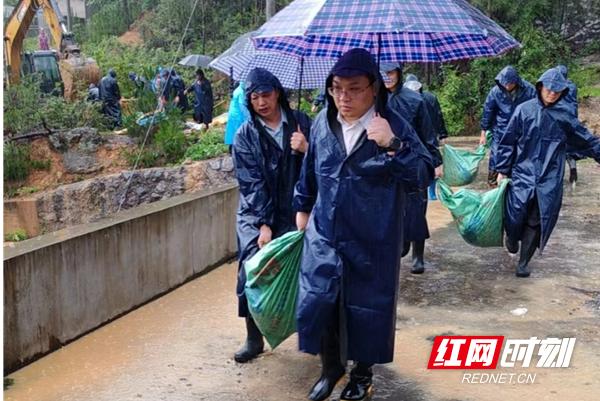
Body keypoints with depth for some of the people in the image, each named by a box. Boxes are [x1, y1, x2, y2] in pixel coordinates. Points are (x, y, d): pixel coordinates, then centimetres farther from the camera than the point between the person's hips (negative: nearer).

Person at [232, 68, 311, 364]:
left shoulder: (301, 123, 3)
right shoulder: (245, 135, 0)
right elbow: (251, 183, -7)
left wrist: (306, 149, -17)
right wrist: (263, 224, -15)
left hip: (295, 212, 1)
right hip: (256, 214, 0)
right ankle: (254, 338, 4)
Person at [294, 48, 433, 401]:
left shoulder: (394, 125, -12)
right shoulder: (322, 123, 1)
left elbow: (424, 176, -19)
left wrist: (393, 145, -32)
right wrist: (303, 208, 21)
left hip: (372, 241, -3)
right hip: (324, 235, 3)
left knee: (367, 308, 9)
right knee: (318, 302, 5)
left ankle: (363, 371, 35)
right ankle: (331, 366, 31)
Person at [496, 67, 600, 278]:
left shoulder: (564, 114, 4)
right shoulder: (524, 110, -2)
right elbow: (507, 142, 1)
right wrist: (502, 170, 0)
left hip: (550, 179, 1)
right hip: (523, 174, -1)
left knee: (537, 221, 1)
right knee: (515, 215, -4)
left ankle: (523, 262, 16)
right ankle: (512, 237, 31)